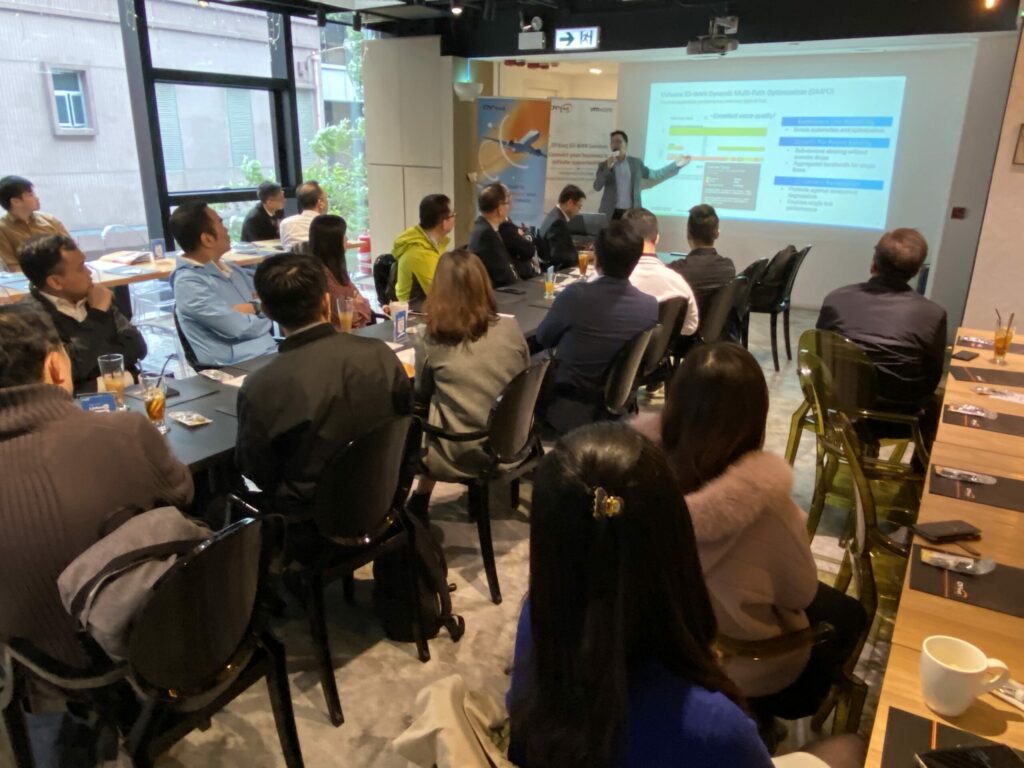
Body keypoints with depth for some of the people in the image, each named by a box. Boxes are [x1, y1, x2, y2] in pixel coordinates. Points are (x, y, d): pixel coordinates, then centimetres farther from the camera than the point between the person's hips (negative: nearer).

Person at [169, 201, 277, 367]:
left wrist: (254, 308, -8)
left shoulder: (229, 269, 14)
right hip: (241, 366, -8)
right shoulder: (188, 283, -10)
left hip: (270, 352, 8)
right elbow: (240, 328, -16)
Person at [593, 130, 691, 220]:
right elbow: (597, 187, -7)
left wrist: (676, 165, 13)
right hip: (611, 214, -1)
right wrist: (608, 168, -19)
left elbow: (655, 176, 16)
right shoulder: (604, 165, 5)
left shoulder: (636, 163, 11)